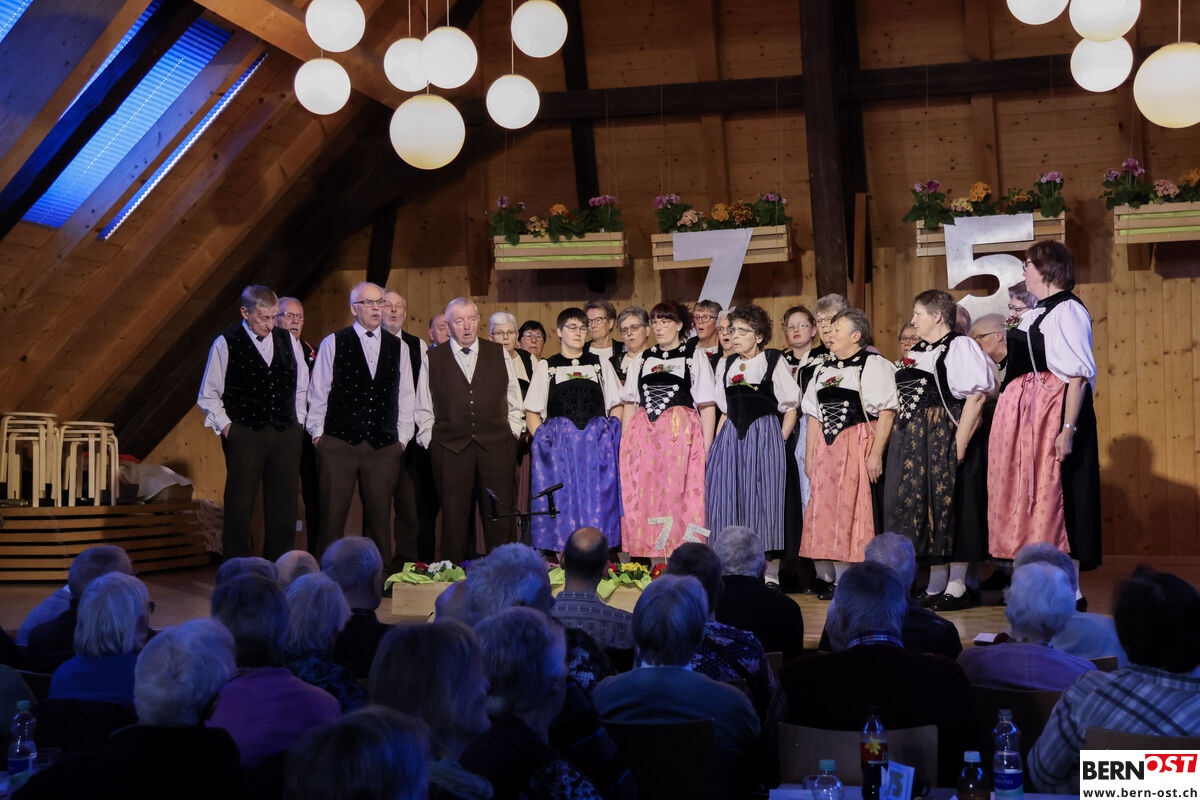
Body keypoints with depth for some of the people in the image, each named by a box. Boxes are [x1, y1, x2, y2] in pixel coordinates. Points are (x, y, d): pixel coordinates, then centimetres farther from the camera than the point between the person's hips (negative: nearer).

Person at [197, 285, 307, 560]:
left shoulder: (288, 340, 10)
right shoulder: (225, 344, -1)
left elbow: (302, 387, 19)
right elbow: (208, 395, 5)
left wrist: (298, 422, 11)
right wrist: (226, 426, -3)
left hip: (286, 435, 3)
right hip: (245, 435, -3)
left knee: (284, 507, 4)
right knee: (239, 508, -2)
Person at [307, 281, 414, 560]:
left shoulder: (398, 348, 11)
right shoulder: (333, 343, 4)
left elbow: (406, 396, 12)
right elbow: (318, 391, 5)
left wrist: (402, 438, 7)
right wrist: (317, 433, 1)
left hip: (383, 446, 2)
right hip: (338, 443, -2)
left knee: (379, 515, 5)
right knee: (333, 515, -2)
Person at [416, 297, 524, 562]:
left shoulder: (499, 354, 11)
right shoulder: (433, 359, 7)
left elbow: (513, 400, 15)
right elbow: (423, 408, 12)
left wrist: (512, 431, 6)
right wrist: (429, 439, 5)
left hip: (496, 444, 1)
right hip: (450, 448, -1)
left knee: (501, 518, -1)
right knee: (454, 518, 0)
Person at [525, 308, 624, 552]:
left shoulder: (601, 364, 17)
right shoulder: (546, 367, 13)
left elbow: (616, 407, 14)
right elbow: (532, 414, 9)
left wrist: (612, 438, -1)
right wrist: (543, 440, -6)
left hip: (597, 445, 1)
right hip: (558, 447, -1)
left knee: (597, 504, -5)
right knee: (561, 506, -7)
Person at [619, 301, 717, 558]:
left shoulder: (695, 358, 7)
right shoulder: (642, 360, 19)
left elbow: (707, 408, 2)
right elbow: (630, 404, 19)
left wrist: (706, 449, -6)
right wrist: (624, 442, 8)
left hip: (680, 436, -4)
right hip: (643, 437, 4)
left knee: (678, 497, -10)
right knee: (641, 499, -3)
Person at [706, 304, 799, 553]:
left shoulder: (774, 362, 2)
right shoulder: (725, 365, 16)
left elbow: (790, 410, 1)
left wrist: (779, 440, -6)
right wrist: (716, 444, 8)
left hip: (764, 438, -4)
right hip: (730, 438, 4)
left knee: (760, 501, -6)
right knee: (726, 500, -1)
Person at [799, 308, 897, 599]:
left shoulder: (875, 365, -2)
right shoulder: (823, 370, 19)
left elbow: (886, 412, -10)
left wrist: (876, 454, -17)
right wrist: (809, 455, 12)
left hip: (858, 444, -6)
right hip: (825, 447, 6)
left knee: (853, 509, -8)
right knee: (822, 508, 3)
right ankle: (828, 578, 10)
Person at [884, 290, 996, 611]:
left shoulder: (960, 346, -8)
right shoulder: (915, 352, 17)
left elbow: (976, 395, -16)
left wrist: (960, 440, -21)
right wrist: (903, 437, 13)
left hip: (946, 436, -8)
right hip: (914, 439, 8)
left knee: (950, 503, -4)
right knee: (921, 505, 8)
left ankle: (957, 586, 4)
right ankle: (936, 582, 18)